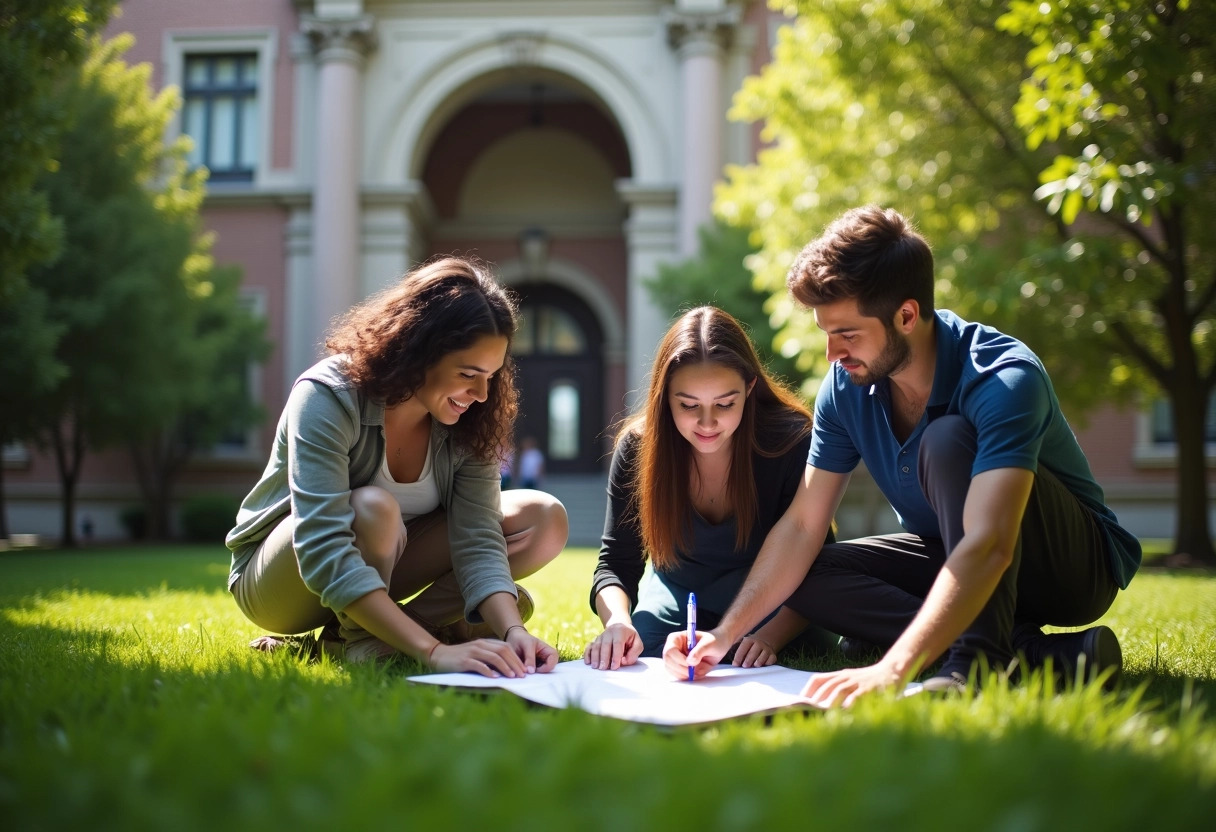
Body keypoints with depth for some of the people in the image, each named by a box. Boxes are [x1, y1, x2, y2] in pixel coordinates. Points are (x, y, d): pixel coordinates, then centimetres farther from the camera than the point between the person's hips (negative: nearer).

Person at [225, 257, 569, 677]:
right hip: (279, 580, -5)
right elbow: (324, 553, -40)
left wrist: (512, 631, -37)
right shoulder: (328, 397, -30)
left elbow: (476, 541, -19)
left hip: (378, 566, 6)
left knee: (544, 520, -12)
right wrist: (434, 651, -47)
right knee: (373, 509, -39)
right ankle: (358, 642, -13)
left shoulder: (467, 420, -14)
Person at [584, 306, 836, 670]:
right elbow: (615, 563, -16)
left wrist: (771, 637, -40)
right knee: (637, 651, -24)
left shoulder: (791, 441, -26)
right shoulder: (637, 448, -20)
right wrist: (617, 622, -39)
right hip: (679, 588, 2)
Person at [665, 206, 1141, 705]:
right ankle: (1030, 651, -20)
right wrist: (726, 632, -22)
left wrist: (892, 669, -55)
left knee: (947, 440, -31)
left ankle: (984, 656, -31)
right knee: (809, 578, -17)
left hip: (1079, 563, -7)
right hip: (954, 561, 7)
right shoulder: (846, 386, -11)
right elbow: (802, 525, -9)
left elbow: (988, 547, -43)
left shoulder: (1004, 379, -31)